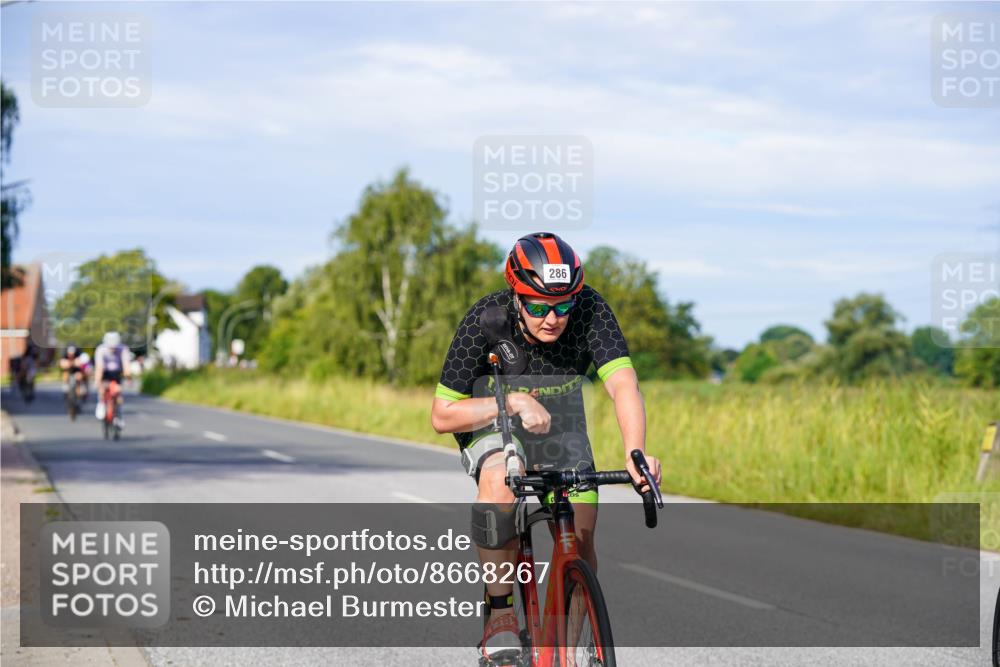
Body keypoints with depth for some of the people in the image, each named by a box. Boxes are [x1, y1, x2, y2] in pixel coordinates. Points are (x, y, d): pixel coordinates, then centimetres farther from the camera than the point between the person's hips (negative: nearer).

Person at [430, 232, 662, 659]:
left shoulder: (590, 311, -28)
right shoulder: (487, 320, -30)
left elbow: (624, 385, -40)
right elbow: (442, 416, -24)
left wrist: (635, 455, -57)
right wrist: (513, 401, -38)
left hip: (561, 426, 2)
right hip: (490, 424, -2)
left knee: (580, 541, -11)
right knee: (500, 480, -36)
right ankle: (500, 612, -24)